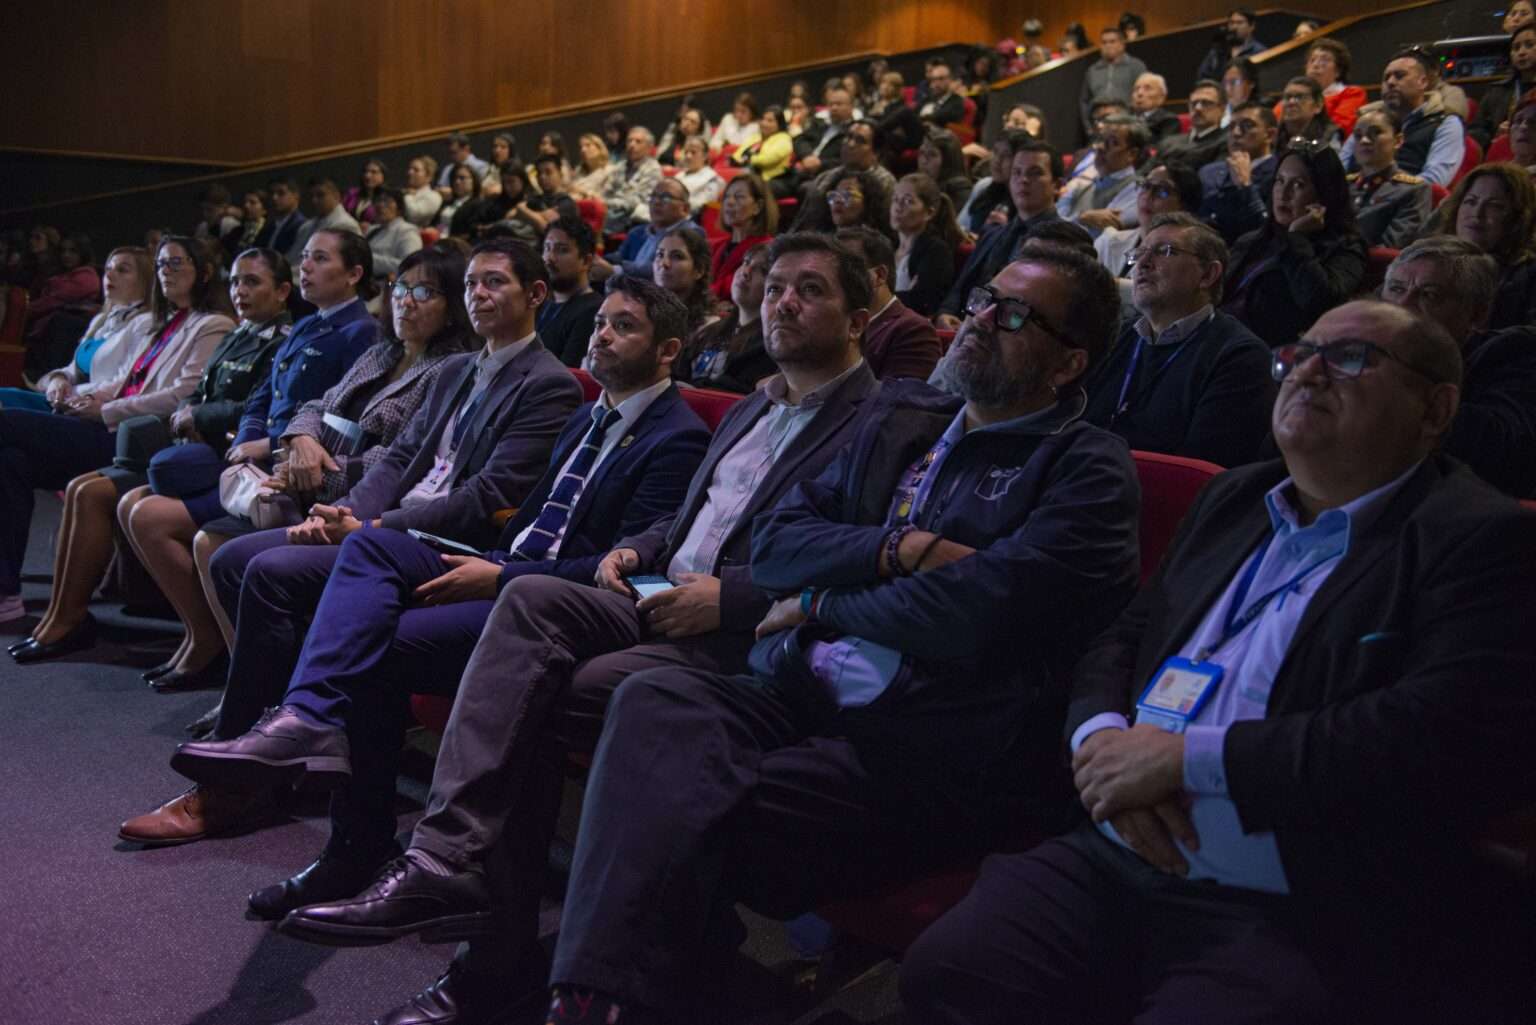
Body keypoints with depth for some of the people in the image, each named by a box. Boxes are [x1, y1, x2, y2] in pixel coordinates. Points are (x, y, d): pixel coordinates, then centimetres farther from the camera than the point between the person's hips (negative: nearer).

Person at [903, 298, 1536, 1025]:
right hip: (1113, 863, 6)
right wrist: (1102, 739, -5)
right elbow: (1123, 640, 20)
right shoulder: (1234, 500, 18)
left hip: (1299, 921, -6)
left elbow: (1449, 735, -19)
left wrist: (1187, 758, -17)